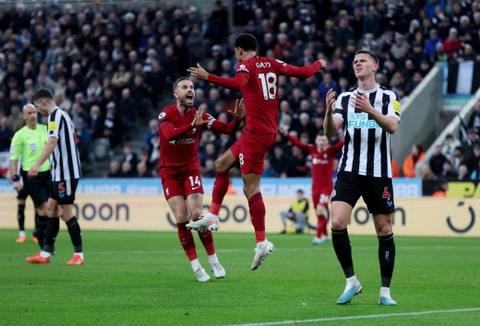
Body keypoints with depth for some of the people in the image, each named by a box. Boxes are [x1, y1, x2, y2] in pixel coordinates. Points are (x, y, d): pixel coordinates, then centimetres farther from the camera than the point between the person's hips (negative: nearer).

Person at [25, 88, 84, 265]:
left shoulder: (55, 116, -13)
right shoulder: (63, 114, 16)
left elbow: (52, 142, -26)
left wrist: (38, 165, -34)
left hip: (66, 172, -10)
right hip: (61, 172, 10)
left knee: (66, 212, -6)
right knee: (51, 209, 10)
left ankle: (78, 255, -1)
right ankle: (45, 254, 12)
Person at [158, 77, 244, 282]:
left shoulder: (199, 115, -6)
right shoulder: (166, 114, -14)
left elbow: (227, 130, -11)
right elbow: (169, 134, -35)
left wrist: (238, 118, -31)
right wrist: (192, 125, -48)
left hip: (191, 169, 1)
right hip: (169, 171, -1)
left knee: (196, 214, -15)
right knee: (181, 219, -9)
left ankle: (213, 261, -1)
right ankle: (196, 266, 0)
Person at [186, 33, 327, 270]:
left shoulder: (245, 65, -9)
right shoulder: (272, 64, 9)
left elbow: (239, 83, -31)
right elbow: (303, 72, 7)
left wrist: (208, 77, -37)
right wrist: (319, 64, 27)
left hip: (256, 133, -9)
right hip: (268, 131, 9)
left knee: (251, 187, -8)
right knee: (222, 164, 20)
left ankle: (262, 242, -12)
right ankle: (212, 217, 21)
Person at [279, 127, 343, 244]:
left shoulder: (331, 151, -7)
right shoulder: (312, 150, 2)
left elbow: (341, 144, -21)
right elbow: (298, 143, 0)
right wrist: (286, 134, -6)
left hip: (327, 185, -4)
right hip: (315, 185, 4)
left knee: (320, 209, -16)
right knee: (318, 212, 10)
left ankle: (318, 236, -13)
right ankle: (325, 235, 27)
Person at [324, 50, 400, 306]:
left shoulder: (389, 97, 3)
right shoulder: (344, 98, 10)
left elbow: (392, 126, -15)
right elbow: (330, 132, -2)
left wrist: (370, 110, -32)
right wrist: (329, 111, -22)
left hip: (379, 173, -1)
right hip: (349, 171, 1)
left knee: (384, 230, 1)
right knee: (337, 223, -15)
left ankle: (385, 291, 12)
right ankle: (351, 282, -1)